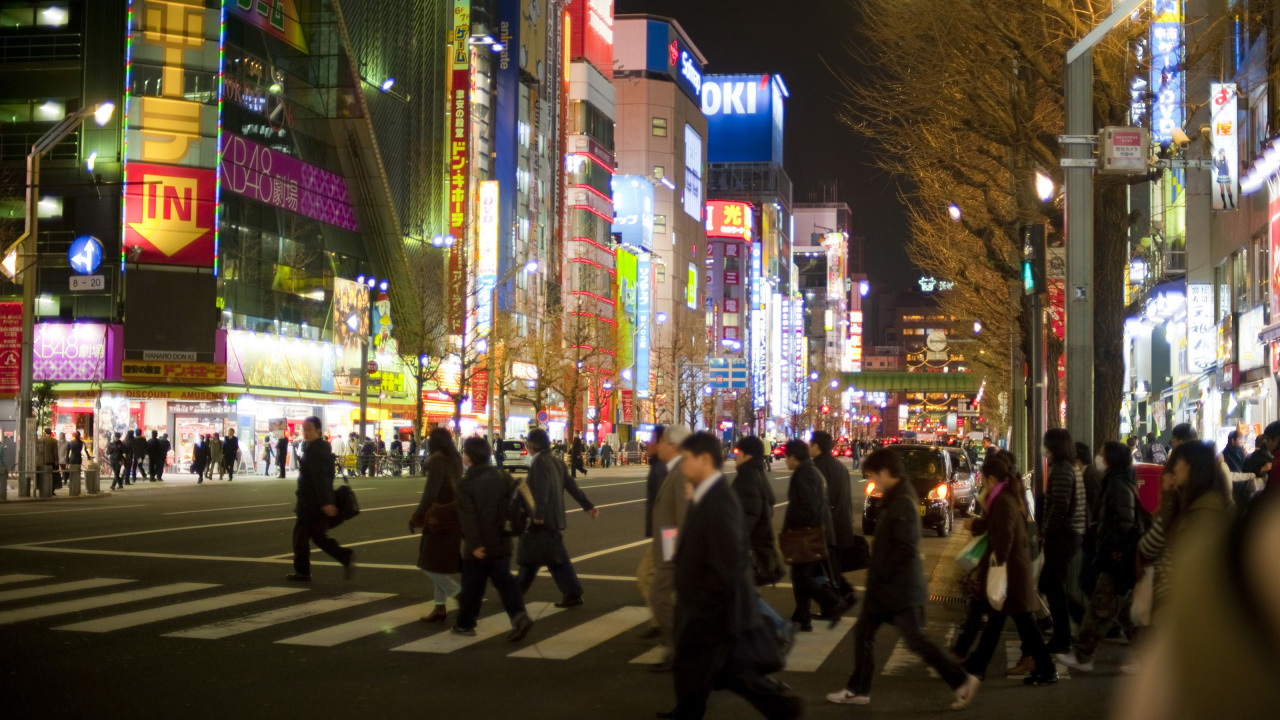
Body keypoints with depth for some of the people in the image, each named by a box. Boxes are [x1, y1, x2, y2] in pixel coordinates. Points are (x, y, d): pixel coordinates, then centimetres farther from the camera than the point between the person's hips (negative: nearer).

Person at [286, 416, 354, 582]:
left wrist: (326, 502, -29)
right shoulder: (324, 447, 13)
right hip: (321, 503, 9)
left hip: (311, 504, -9)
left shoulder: (314, 451, -18)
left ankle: (302, 572, 11)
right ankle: (345, 556, 3)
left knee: (300, 535, 3)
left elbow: (320, 478, -25)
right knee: (318, 535, 15)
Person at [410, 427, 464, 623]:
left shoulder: (437, 460, -15)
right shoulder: (455, 459, 9)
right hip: (452, 517, 8)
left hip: (439, 518, -8)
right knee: (439, 564, 14)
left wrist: (417, 516, -14)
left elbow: (430, 492, -20)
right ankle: (440, 607, 16)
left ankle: (460, 594, -5)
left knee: (429, 563, 0)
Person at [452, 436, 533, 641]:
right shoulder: (502, 477, 5)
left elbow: (468, 517, -19)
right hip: (501, 543, 5)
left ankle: (465, 624, 19)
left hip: (479, 548, -5)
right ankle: (519, 615, -13)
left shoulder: (466, 484, -13)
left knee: (472, 586, 8)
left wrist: (474, 544, -20)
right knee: (504, 580, 6)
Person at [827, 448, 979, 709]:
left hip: (899, 588, -10)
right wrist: (877, 576, 14)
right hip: (887, 586, 10)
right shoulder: (897, 497, 11)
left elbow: (905, 548, -25)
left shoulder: (901, 502, -21)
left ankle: (962, 681, 7)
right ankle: (858, 689, 20)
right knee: (863, 631, 12)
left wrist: (880, 576, -17)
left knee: (916, 640, -3)